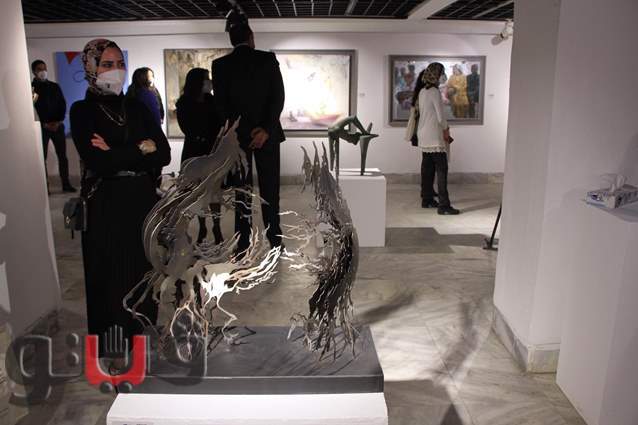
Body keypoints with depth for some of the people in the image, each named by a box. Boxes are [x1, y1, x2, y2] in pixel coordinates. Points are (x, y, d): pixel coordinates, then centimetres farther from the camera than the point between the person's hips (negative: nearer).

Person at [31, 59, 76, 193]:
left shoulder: (54, 86, 14)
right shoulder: (31, 87, 3)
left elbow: (62, 104, 8)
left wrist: (58, 121, -6)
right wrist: (44, 124, -11)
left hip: (58, 125, 3)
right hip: (41, 127, -3)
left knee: (62, 155, 3)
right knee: (42, 157, -2)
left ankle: (66, 184, 8)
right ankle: (44, 186, 0)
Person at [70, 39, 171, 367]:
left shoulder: (137, 107, 8)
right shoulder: (82, 111, -4)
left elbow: (164, 154, -3)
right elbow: (97, 162, -19)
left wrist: (116, 155, -12)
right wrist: (141, 149, -10)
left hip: (143, 201, 4)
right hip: (105, 206, -4)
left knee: (144, 272, 11)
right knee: (112, 275, 7)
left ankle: (139, 335, 30)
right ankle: (113, 344, 24)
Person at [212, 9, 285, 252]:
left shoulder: (220, 65, -2)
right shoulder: (268, 59, -4)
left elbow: (221, 105, -4)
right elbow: (279, 96, -10)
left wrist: (237, 131, -3)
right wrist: (266, 129, -13)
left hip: (237, 135, 0)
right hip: (266, 133, 0)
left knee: (242, 192, 7)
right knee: (269, 189, 10)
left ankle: (243, 247, 9)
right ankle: (274, 240, 17)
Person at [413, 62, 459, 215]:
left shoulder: (422, 91, 11)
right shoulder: (434, 91, -15)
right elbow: (440, 116, -16)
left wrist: (443, 128, 15)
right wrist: (446, 130, 1)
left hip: (424, 136, 9)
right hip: (435, 137, -9)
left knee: (427, 169, 14)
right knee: (441, 170, -9)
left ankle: (427, 200, 22)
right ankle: (444, 205, -11)